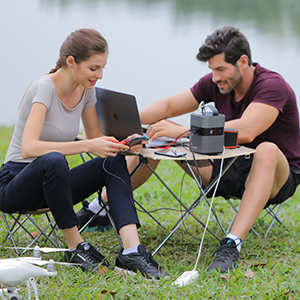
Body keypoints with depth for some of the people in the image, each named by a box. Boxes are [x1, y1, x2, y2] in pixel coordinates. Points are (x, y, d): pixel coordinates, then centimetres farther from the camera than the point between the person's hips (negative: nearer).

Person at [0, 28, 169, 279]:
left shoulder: (86, 90, 1)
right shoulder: (45, 87, -21)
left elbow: (96, 137, 11)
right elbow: (28, 148, -33)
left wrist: (122, 143, -12)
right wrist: (87, 146, -37)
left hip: (52, 182, 7)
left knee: (115, 160, -15)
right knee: (53, 160, -39)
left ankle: (132, 250, -30)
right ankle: (76, 247, -21)